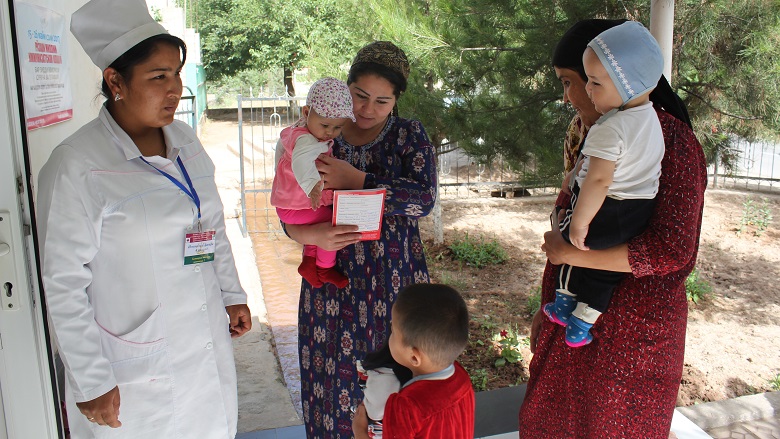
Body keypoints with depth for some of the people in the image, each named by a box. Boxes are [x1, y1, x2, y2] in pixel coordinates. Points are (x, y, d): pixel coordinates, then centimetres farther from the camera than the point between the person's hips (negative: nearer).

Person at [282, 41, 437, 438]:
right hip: (332, 278, 2)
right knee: (334, 368, 10)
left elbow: (424, 198, -16)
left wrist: (357, 180, -23)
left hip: (393, 276, -1)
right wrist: (309, 234, -20)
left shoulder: (409, 135, -1)